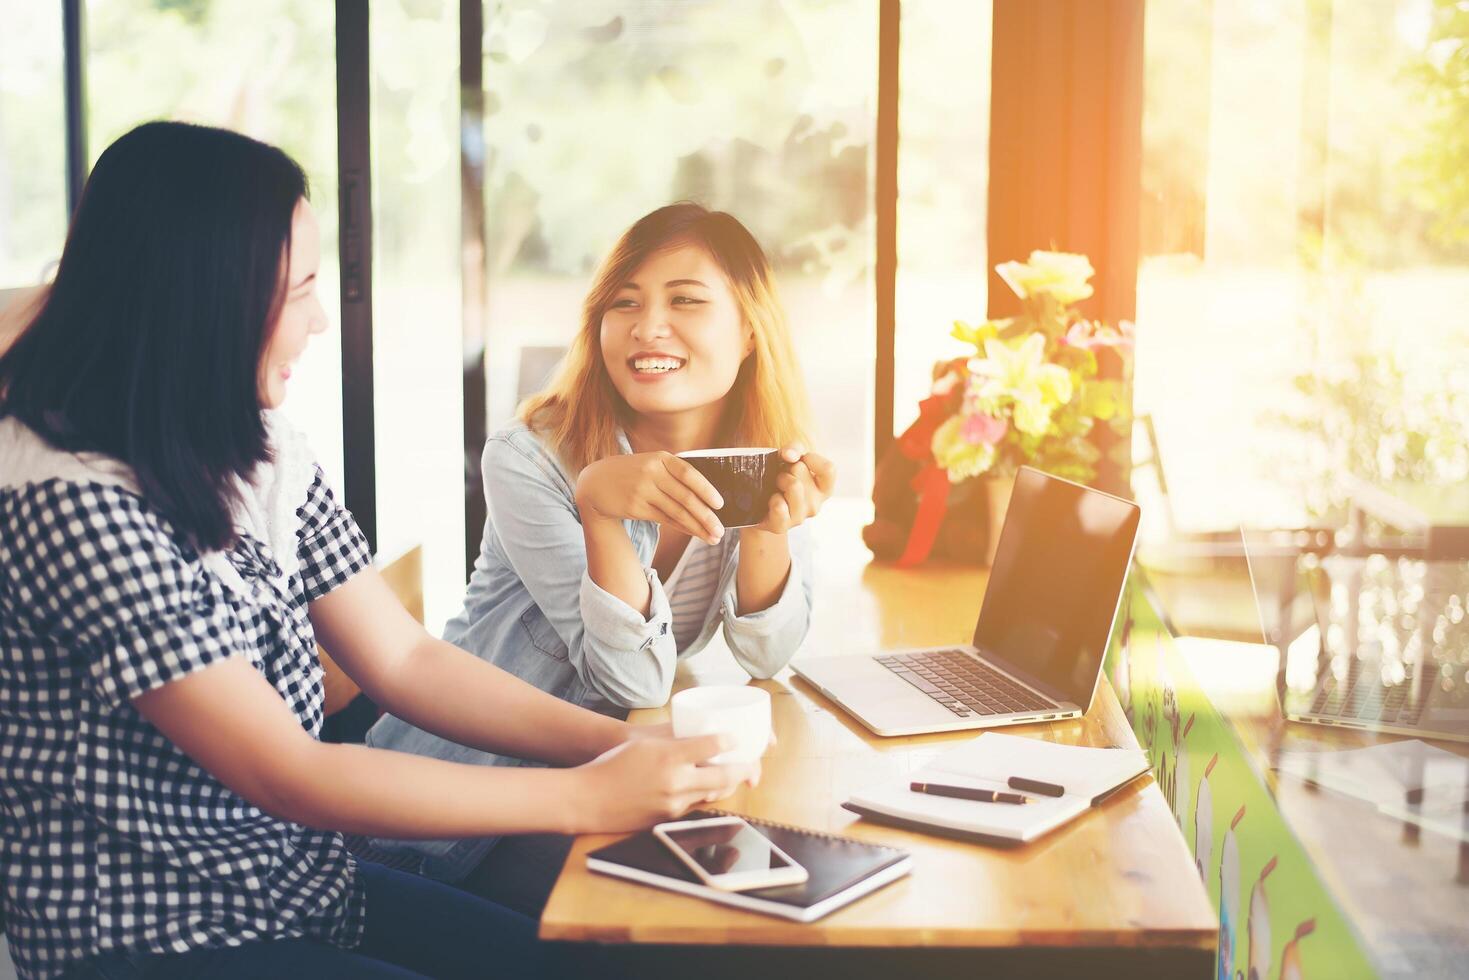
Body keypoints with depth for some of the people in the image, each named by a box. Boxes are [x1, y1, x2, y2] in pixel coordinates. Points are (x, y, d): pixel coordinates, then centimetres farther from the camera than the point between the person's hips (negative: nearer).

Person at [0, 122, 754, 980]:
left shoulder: (264, 451, 3)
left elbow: (404, 659, 4)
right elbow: (282, 773, -23)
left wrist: (620, 743, -8)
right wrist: (584, 797, -22)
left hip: (298, 882, 7)